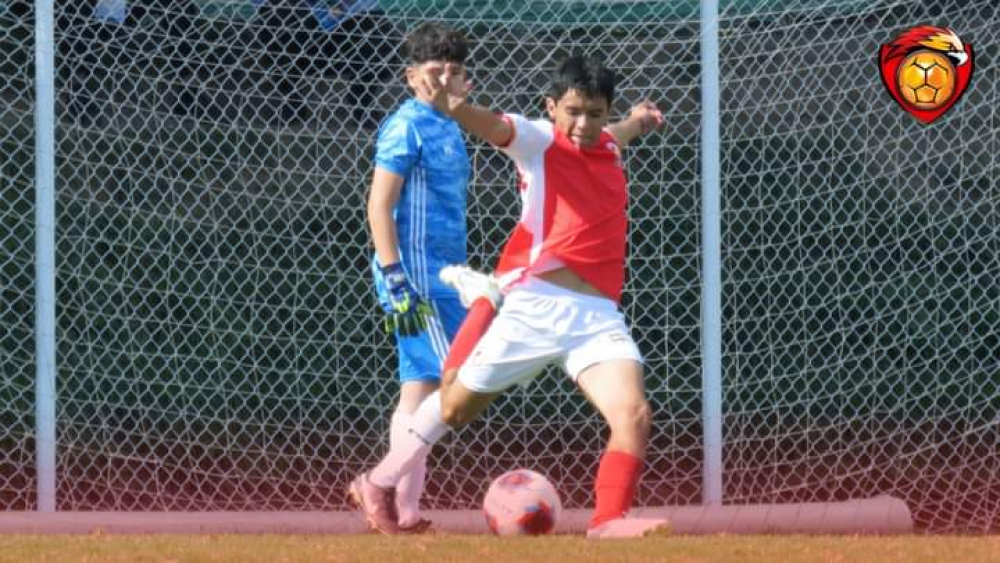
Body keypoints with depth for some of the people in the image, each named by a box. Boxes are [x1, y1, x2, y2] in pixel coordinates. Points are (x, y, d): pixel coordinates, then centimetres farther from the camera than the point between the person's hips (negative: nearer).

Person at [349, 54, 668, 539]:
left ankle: (609, 521, -12)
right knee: (456, 406, 8)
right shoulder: (540, 141, -3)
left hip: (598, 317, 5)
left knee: (634, 416, -16)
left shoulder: (607, 145, 15)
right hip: (532, 309, -5)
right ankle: (379, 484, 26)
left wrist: (638, 122, 63)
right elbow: (495, 127, -27)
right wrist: (455, 109, -48)